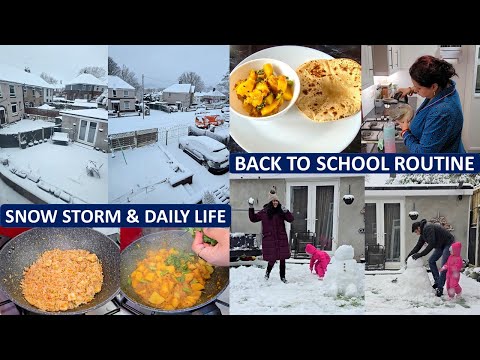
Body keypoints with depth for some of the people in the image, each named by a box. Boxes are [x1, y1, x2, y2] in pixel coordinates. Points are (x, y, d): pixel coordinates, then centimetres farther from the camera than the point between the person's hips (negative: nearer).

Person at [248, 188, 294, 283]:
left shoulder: (281, 211, 1)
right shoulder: (264, 212, 1)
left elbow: (290, 219, -4)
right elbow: (253, 218, 12)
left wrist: (286, 211, -19)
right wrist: (251, 208, 4)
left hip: (281, 239, 1)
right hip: (269, 239, -1)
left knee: (282, 258, 5)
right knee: (272, 258, -1)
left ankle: (282, 276, 22)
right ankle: (267, 273, 29)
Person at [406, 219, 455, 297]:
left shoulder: (428, 228, -25)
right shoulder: (423, 232, 6)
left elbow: (431, 245, -31)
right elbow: (418, 246, 12)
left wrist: (420, 254, -28)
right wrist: (409, 255, 4)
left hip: (448, 243, -11)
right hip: (440, 246, 11)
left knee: (444, 266, -13)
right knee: (431, 261, 8)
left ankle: (440, 288, -12)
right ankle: (437, 282, 10)